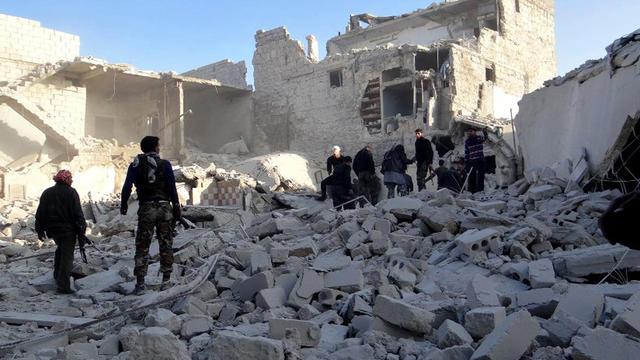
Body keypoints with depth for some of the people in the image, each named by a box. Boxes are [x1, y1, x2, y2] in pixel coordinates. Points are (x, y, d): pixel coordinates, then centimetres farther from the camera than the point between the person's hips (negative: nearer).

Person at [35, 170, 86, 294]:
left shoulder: (47, 193, 7)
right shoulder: (71, 192, -9)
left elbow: (40, 213, 9)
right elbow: (78, 213, -12)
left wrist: (40, 230, 15)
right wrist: (81, 229, -7)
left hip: (52, 230, 6)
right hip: (68, 230, -6)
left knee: (60, 249, 29)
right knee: (67, 255, -2)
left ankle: (57, 275, 35)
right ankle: (63, 286, -6)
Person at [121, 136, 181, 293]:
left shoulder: (135, 165, 4)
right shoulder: (165, 164, 2)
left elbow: (127, 187, 0)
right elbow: (172, 188, -2)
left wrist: (123, 205, 12)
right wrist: (176, 208, 3)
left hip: (146, 208, 0)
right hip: (164, 207, 0)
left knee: (142, 245, 5)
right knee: (166, 244, 8)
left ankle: (140, 282, 3)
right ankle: (166, 279, 7)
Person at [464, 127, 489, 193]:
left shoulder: (479, 138, 0)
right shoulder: (467, 141, 7)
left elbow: (485, 138, -22)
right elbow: (466, 152, 10)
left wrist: (485, 132, -43)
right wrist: (466, 162, 5)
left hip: (480, 160, -2)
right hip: (472, 162, 2)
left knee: (480, 175, -3)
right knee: (472, 177, 3)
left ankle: (480, 190, -2)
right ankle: (471, 191, 7)